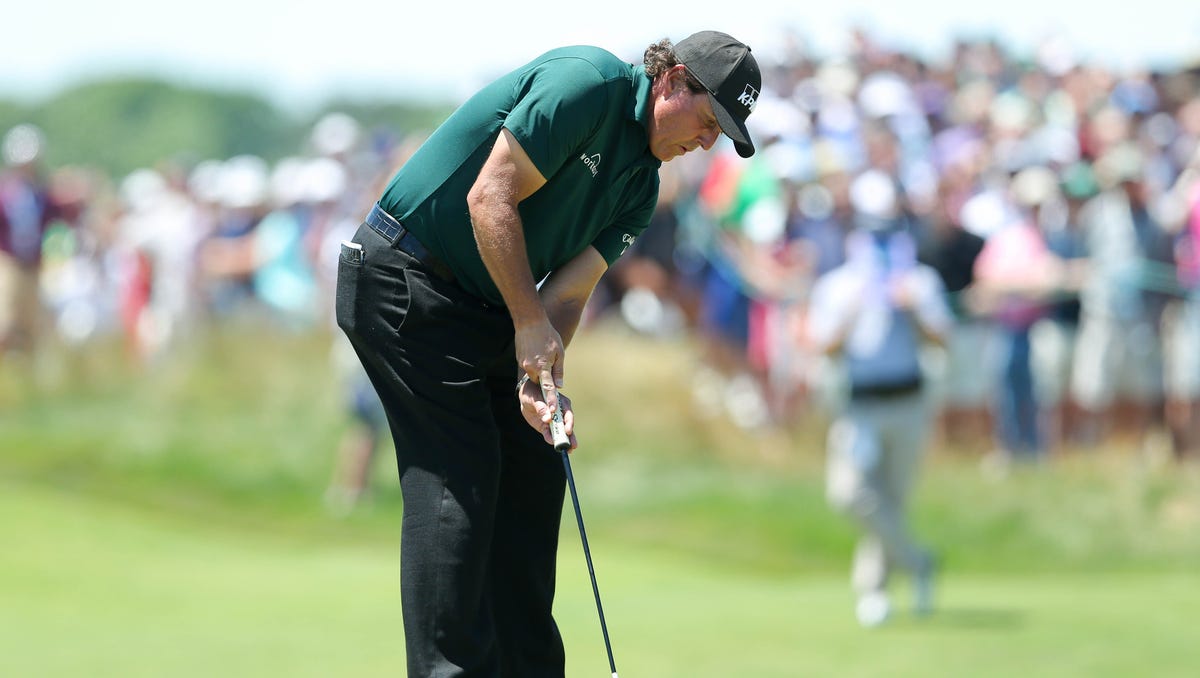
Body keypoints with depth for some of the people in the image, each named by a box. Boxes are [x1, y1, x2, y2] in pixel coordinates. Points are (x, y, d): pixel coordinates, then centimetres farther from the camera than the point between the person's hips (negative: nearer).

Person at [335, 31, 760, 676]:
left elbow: (568, 291, 3)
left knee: (532, 473, 8)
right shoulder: (588, 83, -18)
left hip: (484, 307, 10)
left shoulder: (640, 188, 10)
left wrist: (541, 376, -16)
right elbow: (491, 197, -22)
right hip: (404, 279, -10)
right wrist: (531, 323, -18)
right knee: (457, 480, -14)